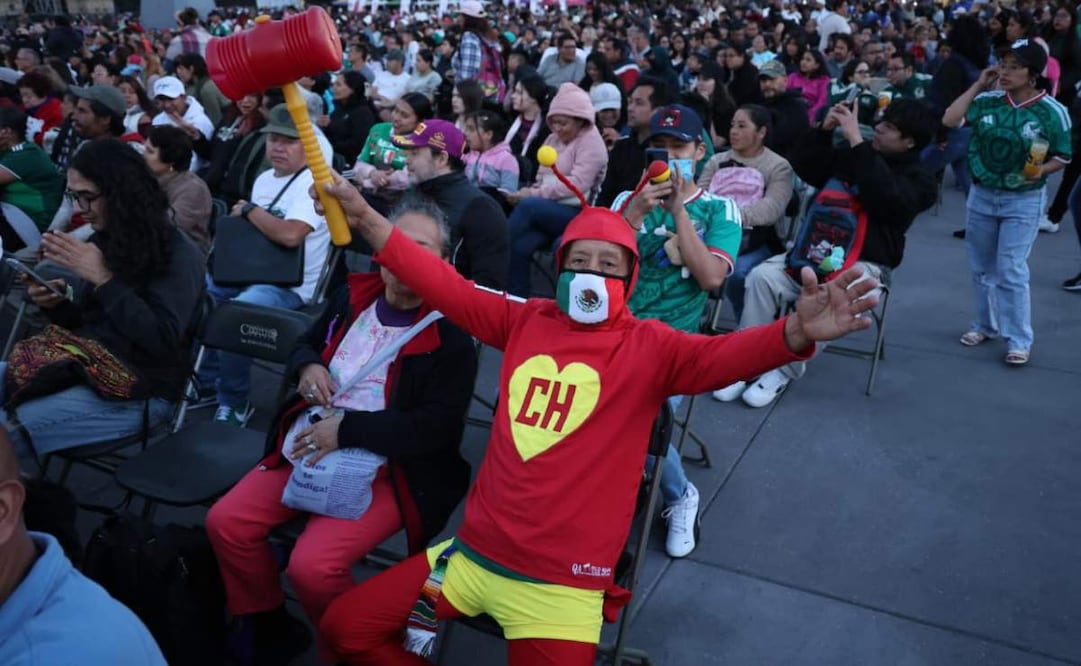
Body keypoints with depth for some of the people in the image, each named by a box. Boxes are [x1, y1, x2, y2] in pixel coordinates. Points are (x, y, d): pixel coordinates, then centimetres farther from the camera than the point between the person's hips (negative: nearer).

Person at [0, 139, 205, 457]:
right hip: (84, 368, 8)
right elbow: (86, 322, 19)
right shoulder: (105, 240, 9)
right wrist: (57, 304, -4)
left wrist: (103, 279, -24)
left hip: (139, 393, -8)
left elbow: (163, 340, -23)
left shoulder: (178, 254, -12)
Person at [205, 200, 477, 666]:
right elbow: (305, 343, 24)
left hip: (383, 471, -6)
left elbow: (441, 427, -19)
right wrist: (307, 366, -2)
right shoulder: (351, 298, 8)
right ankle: (267, 628, 17)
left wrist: (348, 428, -23)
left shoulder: (450, 333, -12)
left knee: (311, 566, -24)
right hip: (306, 449, 7)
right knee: (226, 521, -6)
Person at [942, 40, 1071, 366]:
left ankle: (1019, 340, 2)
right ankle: (985, 325, 32)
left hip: (1023, 201, -4)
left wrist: (1041, 170, -23)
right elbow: (950, 120, -12)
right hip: (981, 195, 4)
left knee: (1011, 271, -8)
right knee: (981, 267, 15)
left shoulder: (1052, 112, -10)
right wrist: (978, 85, -10)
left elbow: (1063, 157, -3)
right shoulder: (987, 101, -4)